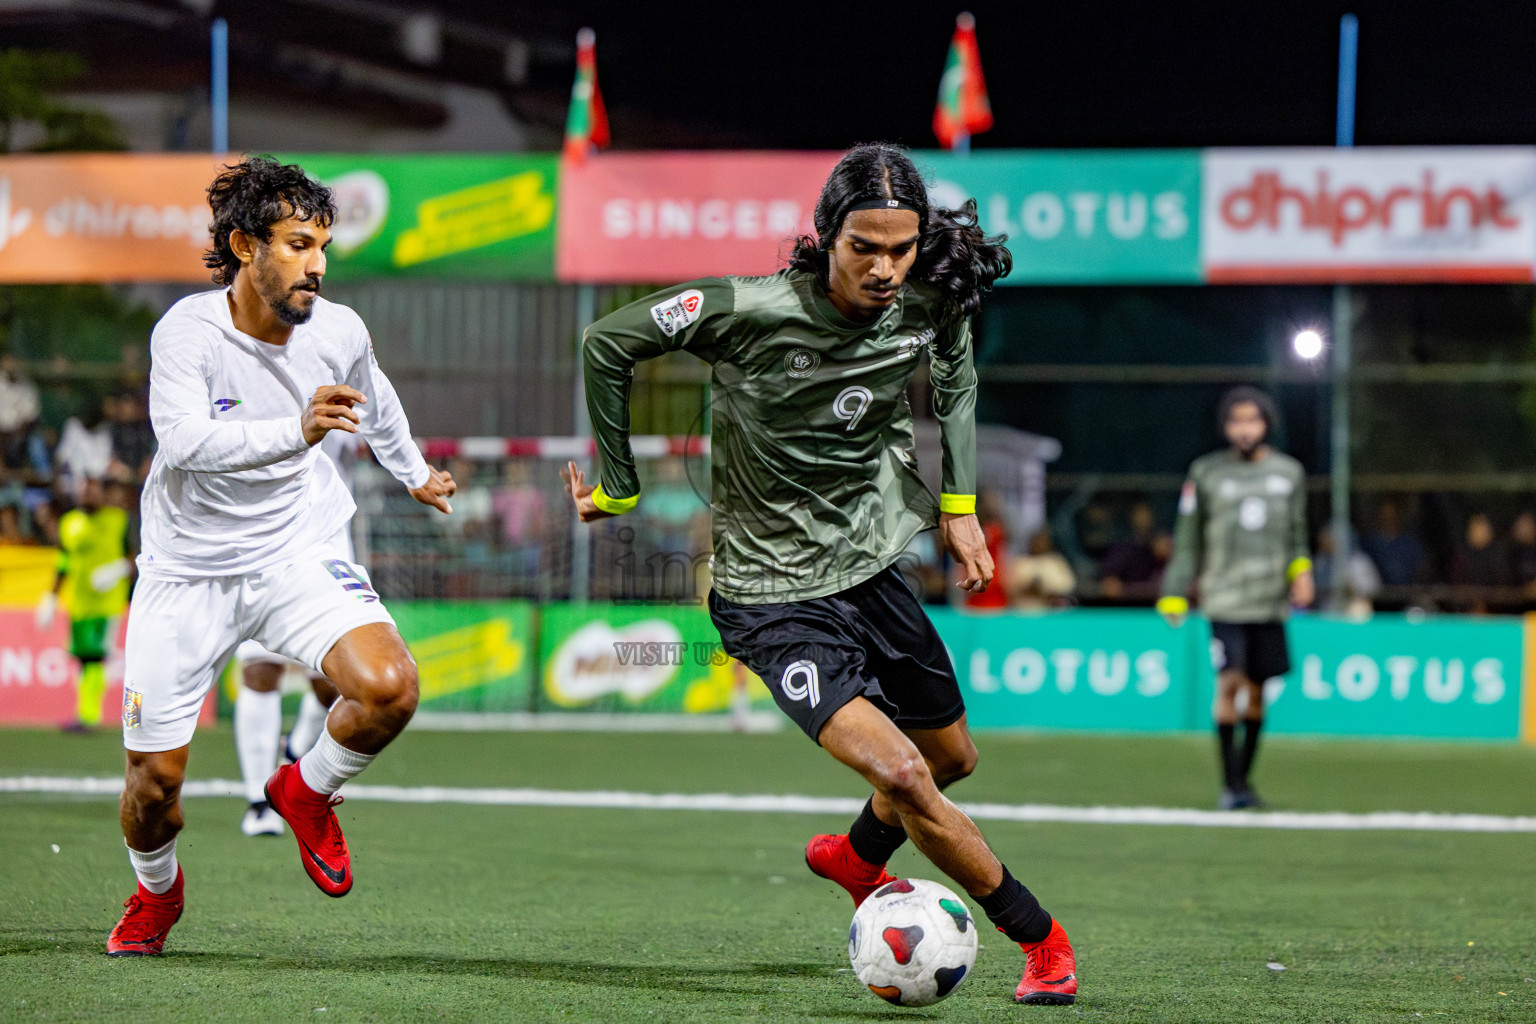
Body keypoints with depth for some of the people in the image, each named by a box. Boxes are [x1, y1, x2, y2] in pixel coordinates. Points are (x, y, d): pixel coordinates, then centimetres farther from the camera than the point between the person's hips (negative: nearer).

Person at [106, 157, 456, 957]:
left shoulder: (337, 330, -8)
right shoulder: (187, 331, -19)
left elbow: (374, 399, 17)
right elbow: (183, 441, -36)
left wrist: (411, 471, 33)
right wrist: (296, 430, -48)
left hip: (299, 553, 2)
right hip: (188, 568, -2)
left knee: (390, 689, -25)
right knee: (154, 778, 1)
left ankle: (307, 790, 7)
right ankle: (156, 891, 36)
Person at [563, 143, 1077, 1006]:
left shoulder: (929, 302, -10)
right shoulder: (753, 311, -25)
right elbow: (608, 343, -12)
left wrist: (960, 500, 9)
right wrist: (619, 489, -3)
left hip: (873, 567, 6)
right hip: (774, 597, -6)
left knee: (953, 757, 22)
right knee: (901, 774, -21)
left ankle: (857, 858, 54)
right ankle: (1041, 938, -6)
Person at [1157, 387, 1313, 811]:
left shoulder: (1288, 472, 10)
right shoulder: (1206, 473, 2)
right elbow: (1188, 540, 7)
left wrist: (1301, 569, 0)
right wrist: (1174, 594, 4)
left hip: (1270, 600, 3)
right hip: (1225, 596, -3)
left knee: (1257, 690, 5)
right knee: (1230, 681, -14)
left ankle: (1244, 777, 17)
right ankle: (1230, 782, -9)